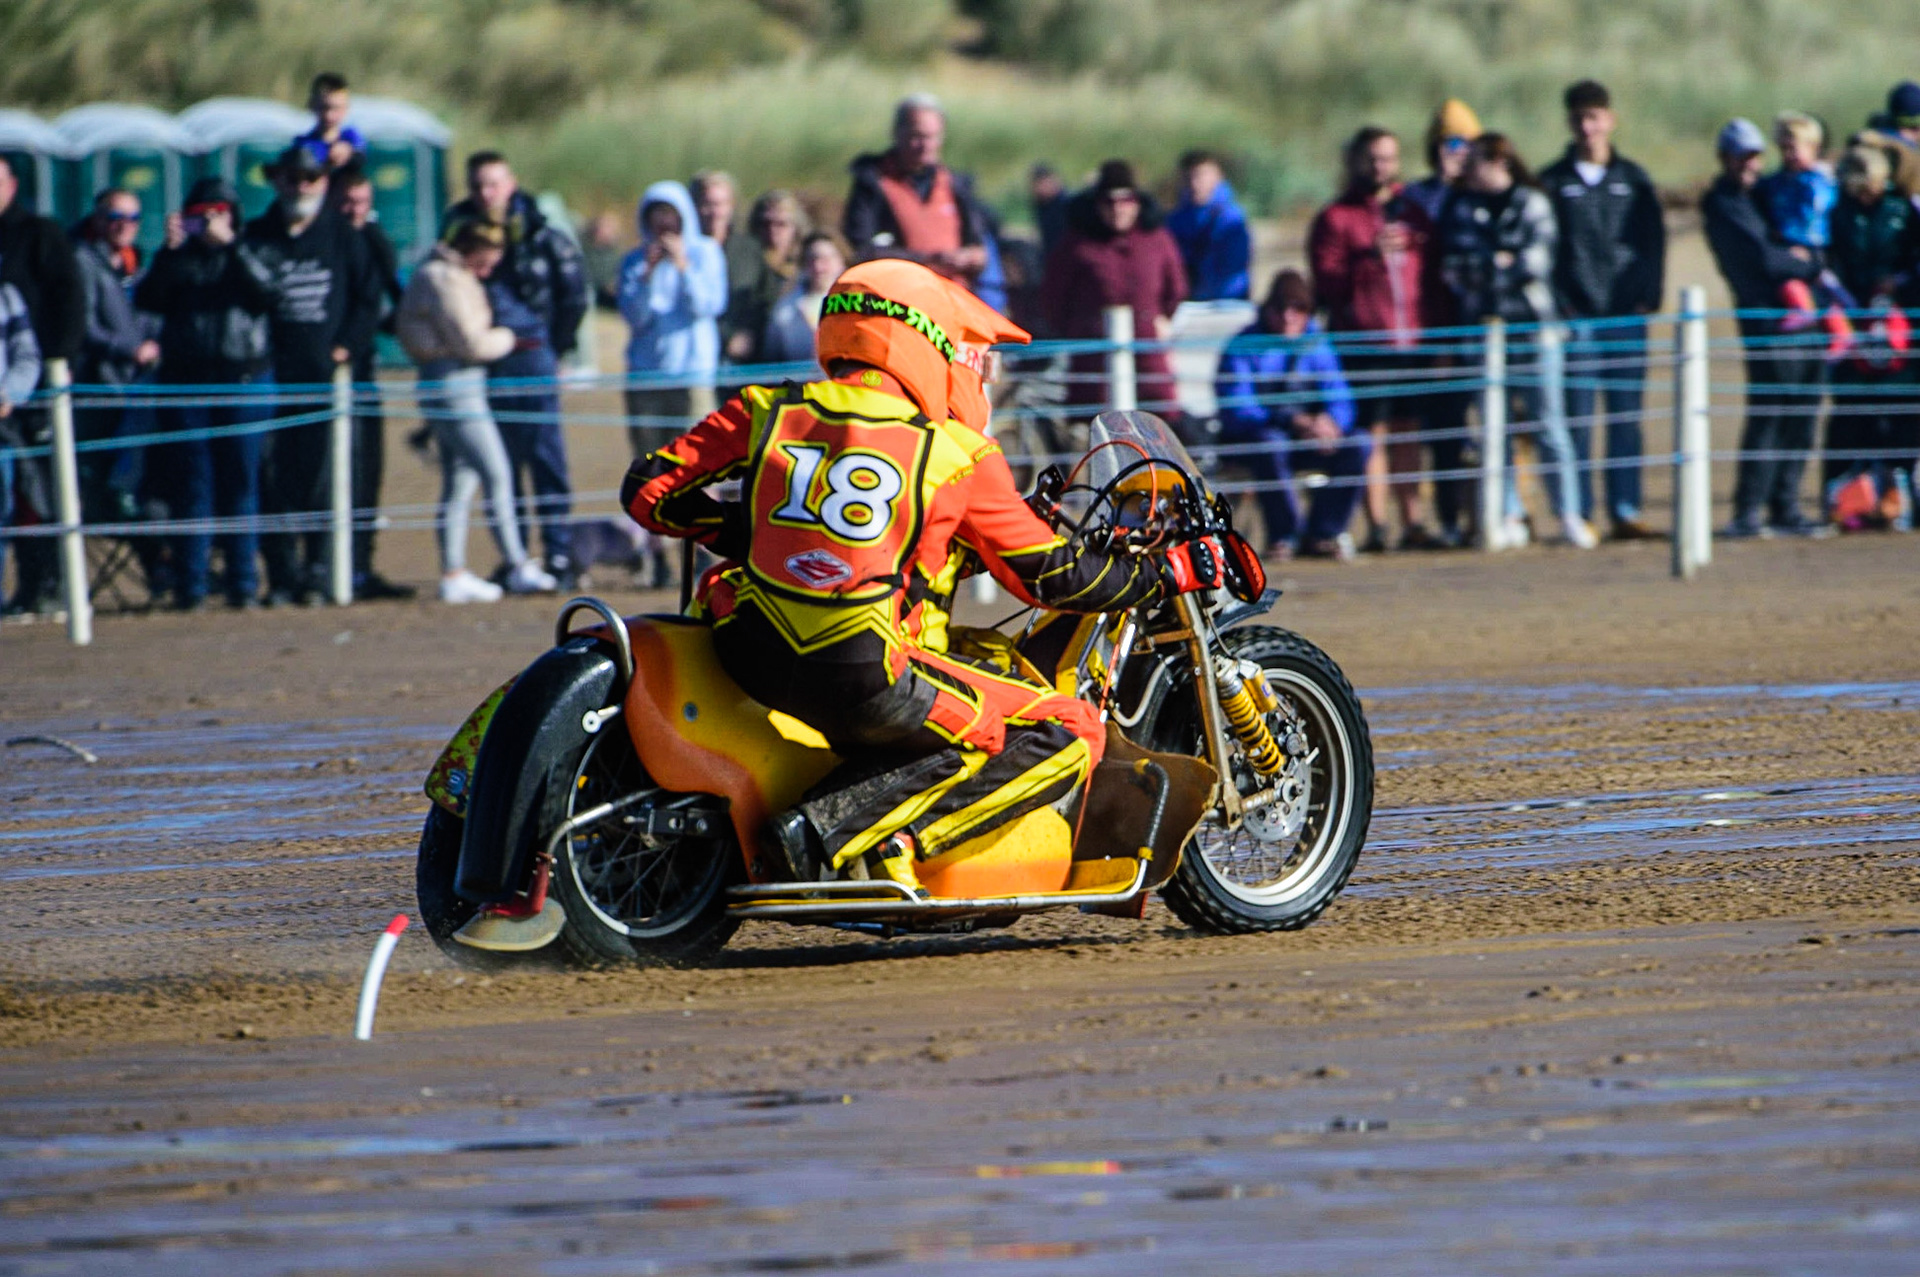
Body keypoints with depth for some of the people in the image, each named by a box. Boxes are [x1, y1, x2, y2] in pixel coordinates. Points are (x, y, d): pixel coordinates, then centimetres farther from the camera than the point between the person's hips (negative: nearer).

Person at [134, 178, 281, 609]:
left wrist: (231, 245, -15)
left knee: (240, 483, 0)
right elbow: (146, 300, -3)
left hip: (245, 383, -1)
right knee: (192, 484, -2)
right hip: (185, 386, 1)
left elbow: (269, 293, -10)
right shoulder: (179, 260, 12)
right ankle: (190, 586, 0)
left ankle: (243, 584, 3)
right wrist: (169, 251, -12)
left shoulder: (248, 255, 10)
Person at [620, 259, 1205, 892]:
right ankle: (839, 828, -9)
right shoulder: (958, 457, 6)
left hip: (747, 654, 6)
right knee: (1068, 734, 4)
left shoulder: (768, 411, 13)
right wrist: (1173, 571, 26)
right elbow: (1049, 574, 12)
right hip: (862, 679, -6)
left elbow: (648, 490, 16)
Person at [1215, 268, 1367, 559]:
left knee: (1357, 445, -20)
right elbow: (1236, 410, -22)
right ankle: (1284, 534, -24)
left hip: (1303, 440, 5)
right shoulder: (1244, 347, -9)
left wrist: (1328, 422, -29)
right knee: (1270, 443, -39)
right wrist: (1292, 422, -36)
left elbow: (1338, 398, -2)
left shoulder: (1316, 346, 6)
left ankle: (1322, 534, -14)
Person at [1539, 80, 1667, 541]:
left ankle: (1625, 510, 5)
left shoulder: (1633, 179, 12)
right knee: (1577, 418, -5)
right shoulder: (1553, 182, 5)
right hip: (1577, 316, -2)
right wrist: (1556, 309, -7)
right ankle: (1579, 514, -3)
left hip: (1627, 314, 2)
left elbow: (1654, 241, 11)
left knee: (1626, 418, 3)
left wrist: (1649, 297, -2)